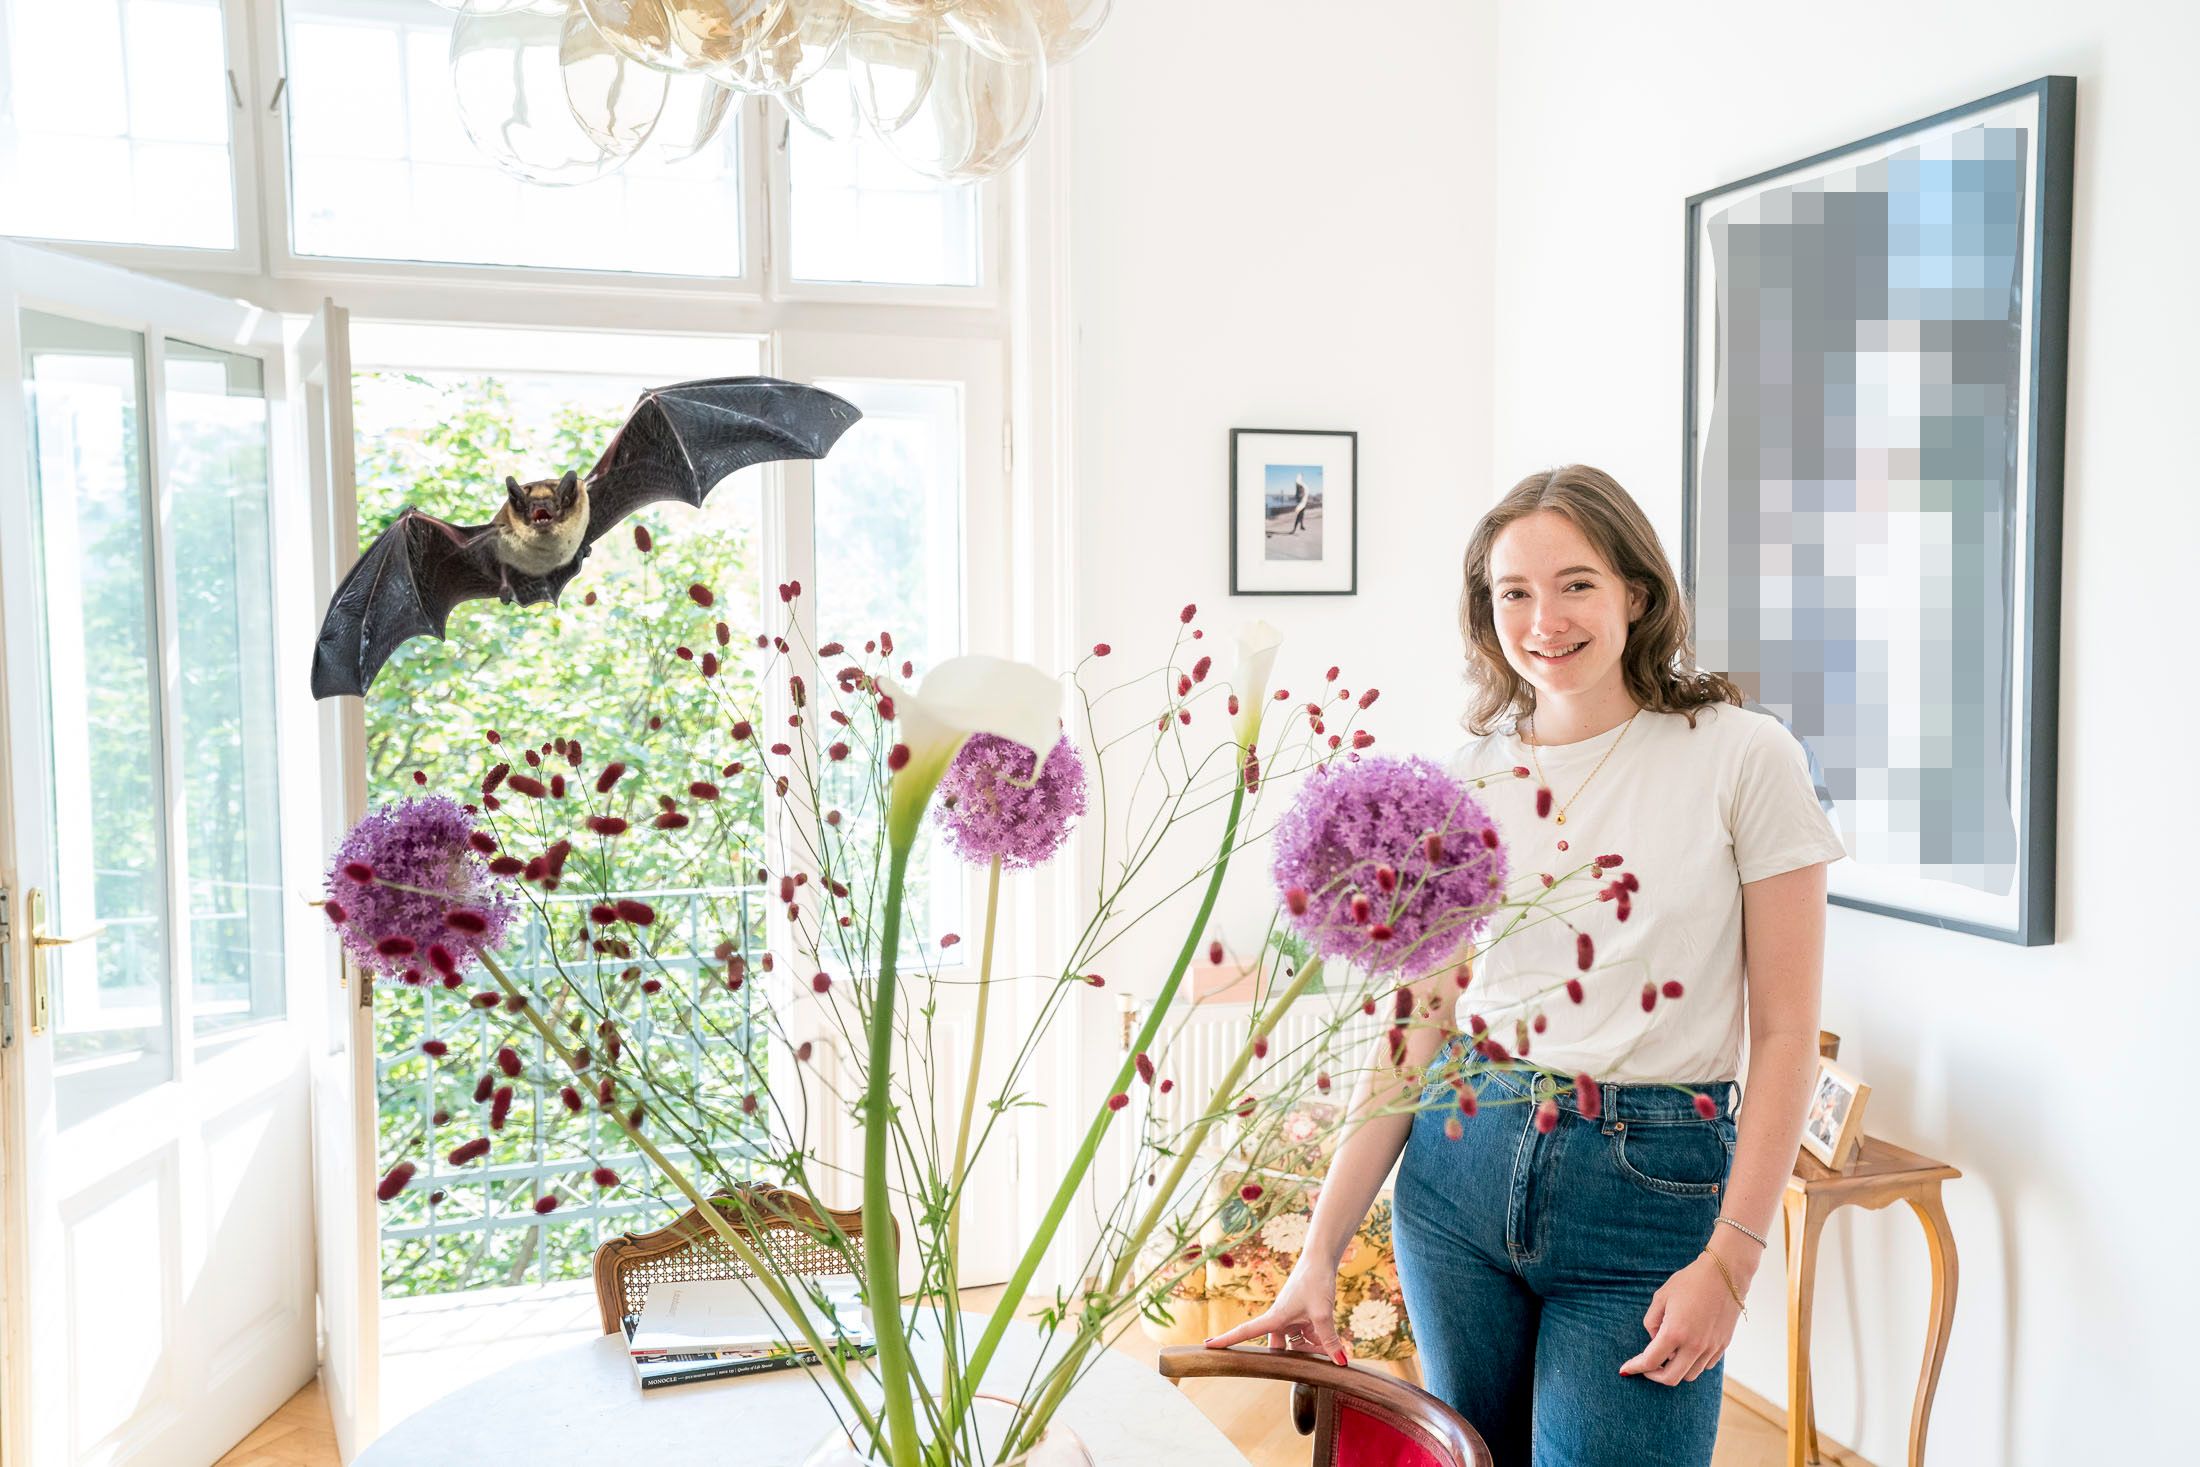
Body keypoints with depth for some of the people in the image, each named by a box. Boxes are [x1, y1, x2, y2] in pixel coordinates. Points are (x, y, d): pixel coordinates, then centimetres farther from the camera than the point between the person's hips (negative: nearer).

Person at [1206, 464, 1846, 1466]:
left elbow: (1784, 1032, -5)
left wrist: (1729, 1260, -11)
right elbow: (1418, 1026, 3)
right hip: (1460, 1170, 3)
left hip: (1649, 1192, -3)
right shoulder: (1468, 779, 2)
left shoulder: (1744, 758, -7)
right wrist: (1322, 1250, -1)